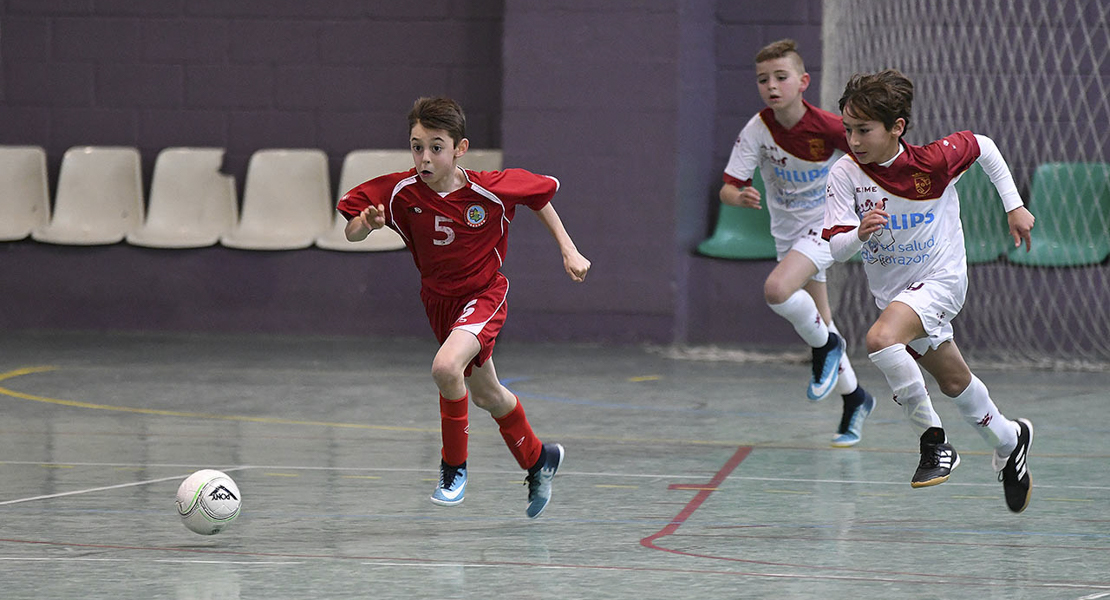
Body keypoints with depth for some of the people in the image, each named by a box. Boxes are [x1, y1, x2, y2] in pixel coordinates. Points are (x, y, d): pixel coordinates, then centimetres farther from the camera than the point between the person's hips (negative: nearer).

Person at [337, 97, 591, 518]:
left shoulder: (490, 189, -21)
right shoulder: (400, 192, -17)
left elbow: (540, 194, -2)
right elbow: (351, 233, -12)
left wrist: (568, 250, -2)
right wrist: (367, 224, -35)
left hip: (483, 295, -4)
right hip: (439, 303, 5)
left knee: (445, 368, -31)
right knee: (487, 396, 21)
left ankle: (454, 466, -10)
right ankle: (537, 460, 47)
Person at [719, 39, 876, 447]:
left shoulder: (829, 127, -23)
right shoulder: (757, 131, -15)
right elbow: (727, 187, -17)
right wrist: (739, 196, -40)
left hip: (828, 225, -5)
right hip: (788, 231, 5)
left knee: (777, 290, -31)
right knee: (817, 328, 13)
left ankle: (825, 345, -4)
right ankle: (854, 398, 36)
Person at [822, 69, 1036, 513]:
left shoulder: (934, 160, -20)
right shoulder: (845, 174, -15)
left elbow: (983, 146, 1)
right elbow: (835, 248, -18)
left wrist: (1014, 206, 6)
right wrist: (859, 233, -40)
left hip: (940, 280, -5)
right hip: (891, 290, 5)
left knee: (881, 339, -32)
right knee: (954, 382, 19)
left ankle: (934, 441, -20)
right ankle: (1008, 441, 46)